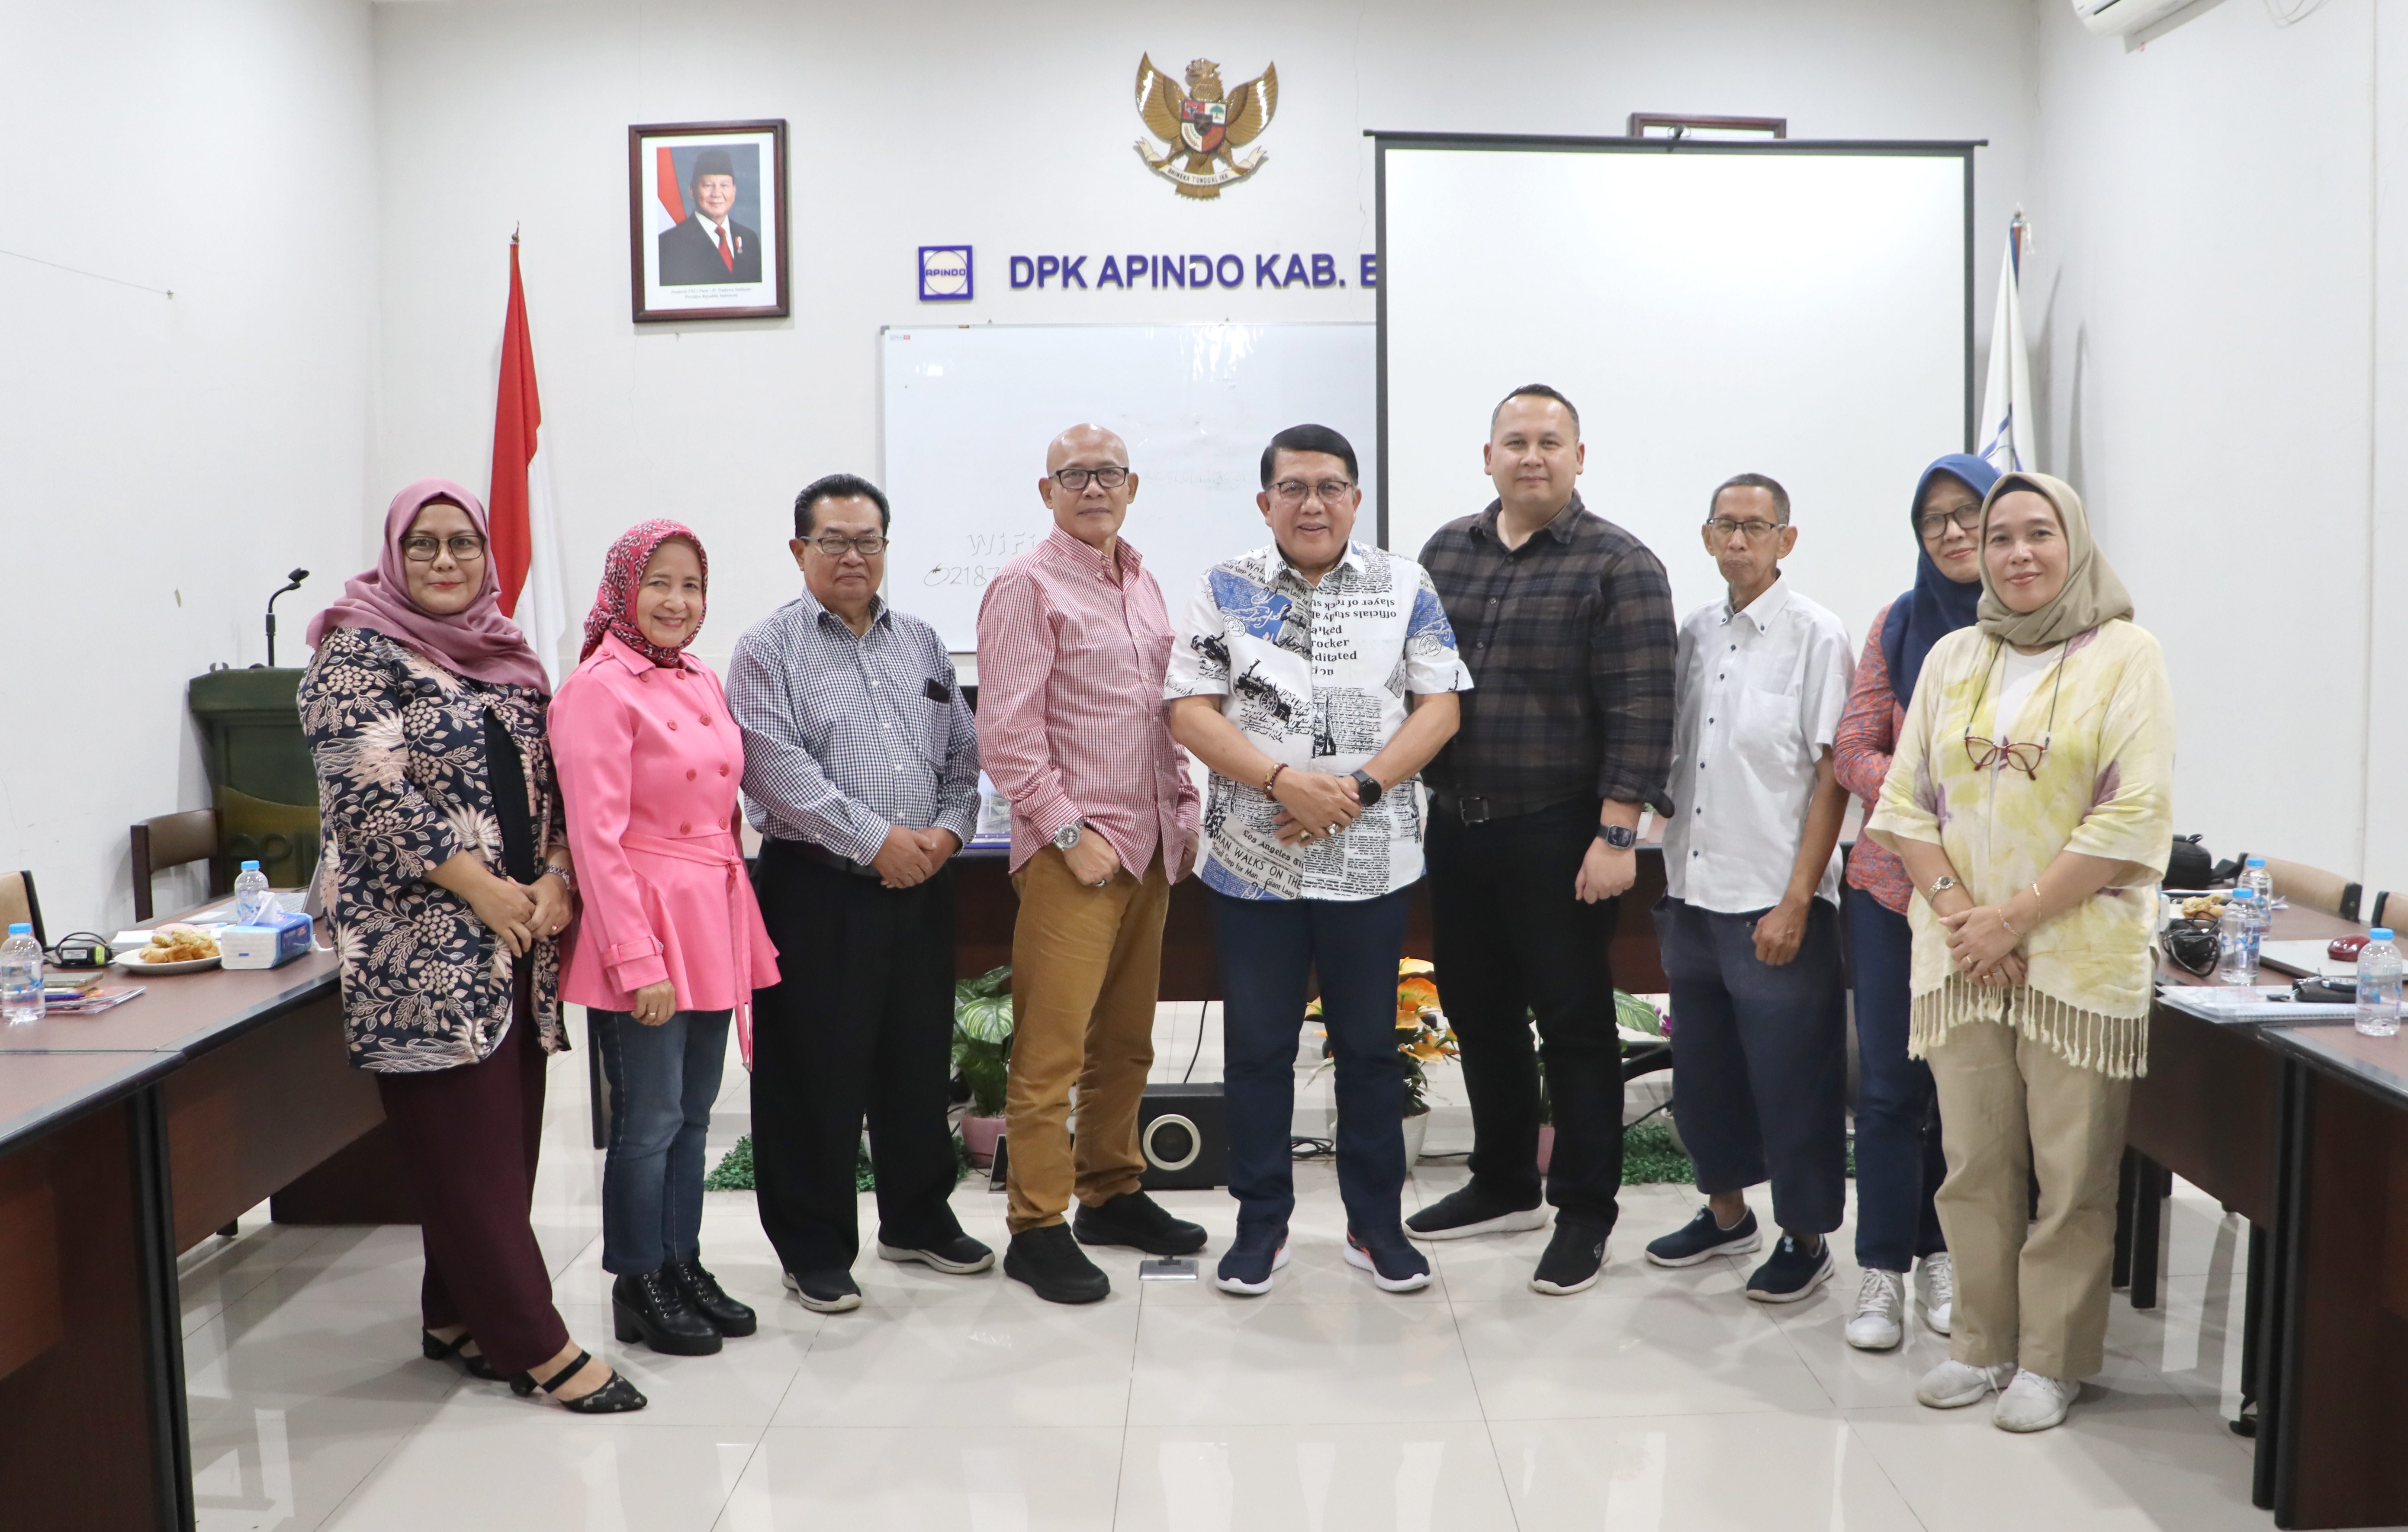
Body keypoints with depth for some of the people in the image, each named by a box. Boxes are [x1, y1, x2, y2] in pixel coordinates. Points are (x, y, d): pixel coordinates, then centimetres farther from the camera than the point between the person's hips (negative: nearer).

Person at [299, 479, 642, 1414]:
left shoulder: (505, 656, 15)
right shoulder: (359, 655, -5)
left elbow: (549, 777, 15)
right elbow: (371, 792, -15)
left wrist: (555, 877, -2)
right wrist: (480, 888, -16)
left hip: (520, 933, 7)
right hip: (424, 943, -7)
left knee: (506, 1134, 10)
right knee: (465, 1141, -3)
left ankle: (459, 1317, 24)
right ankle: (537, 1347, 0)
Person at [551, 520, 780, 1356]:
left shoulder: (702, 682, 12)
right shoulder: (598, 689, -12)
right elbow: (597, 836, -16)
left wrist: (739, 930, 13)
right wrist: (637, 960, -18)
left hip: (713, 921, 8)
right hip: (645, 920, -7)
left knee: (693, 1114, 15)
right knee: (651, 1120, 1)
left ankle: (684, 1269, 27)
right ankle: (638, 1290, 16)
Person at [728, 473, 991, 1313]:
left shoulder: (921, 642, 14)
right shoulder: (768, 648, -4)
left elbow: (962, 753, 14)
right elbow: (777, 769, -15)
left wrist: (947, 829, -4)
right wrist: (876, 840, -17)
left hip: (921, 885, 5)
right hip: (817, 888, -5)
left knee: (920, 1062, 14)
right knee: (817, 1074, 2)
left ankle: (918, 1218, 31)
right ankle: (815, 1248, 16)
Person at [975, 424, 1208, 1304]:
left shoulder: (1143, 586, 16)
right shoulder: (1028, 587, -7)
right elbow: (1006, 734, -12)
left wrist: (1184, 806, 13)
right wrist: (1071, 832, -15)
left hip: (1150, 846, 7)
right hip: (1072, 850, -7)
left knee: (1126, 1040, 14)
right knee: (1052, 1049, -4)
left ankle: (1111, 1194, 27)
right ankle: (1037, 1229, 5)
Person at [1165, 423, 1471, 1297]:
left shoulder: (1405, 589, 3)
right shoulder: (1225, 591, 2)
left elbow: (1439, 706, 0)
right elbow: (1189, 712, -4)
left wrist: (1359, 786, -14)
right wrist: (1285, 782, -17)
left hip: (1371, 861, 0)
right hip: (1253, 861, 0)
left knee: (1369, 1046, 11)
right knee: (1257, 1049, 8)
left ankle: (1377, 1224, 25)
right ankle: (1261, 1223, 23)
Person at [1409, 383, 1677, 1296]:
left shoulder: (1618, 566, -6)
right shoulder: (1445, 551, 11)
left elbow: (1639, 710, -12)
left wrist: (1616, 834, -18)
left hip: (1557, 835, -6)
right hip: (1455, 824, 6)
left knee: (1574, 1022, 3)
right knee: (1479, 1012, 15)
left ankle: (1585, 1212, 17)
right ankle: (1503, 1185, 32)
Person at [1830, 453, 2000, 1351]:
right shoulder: (1899, 623, 5)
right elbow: (1853, 753, 0)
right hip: (1893, 882, 1)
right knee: (1890, 1082, 4)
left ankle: (1943, 1255, 24)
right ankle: (1883, 1270, 13)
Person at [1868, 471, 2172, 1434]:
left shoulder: (2124, 656, -2)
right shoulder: (1953, 658, 10)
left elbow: (2134, 818, -10)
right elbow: (1905, 800, 8)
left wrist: (2015, 917, -13)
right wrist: (1957, 912, -7)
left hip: (2080, 956, -3)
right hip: (1960, 951, 4)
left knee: (2072, 1174, 3)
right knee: (1974, 1163, 10)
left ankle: (2052, 1361, 18)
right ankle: (1982, 1343, 24)